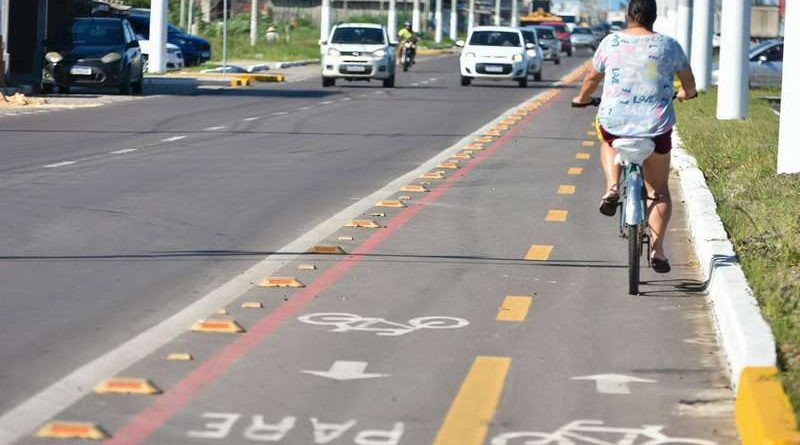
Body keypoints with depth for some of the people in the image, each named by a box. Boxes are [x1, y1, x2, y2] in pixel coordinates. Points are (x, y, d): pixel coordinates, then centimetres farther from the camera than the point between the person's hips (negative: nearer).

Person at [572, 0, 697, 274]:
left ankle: (612, 187, 12)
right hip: (656, 127, 0)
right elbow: (689, 83, 13)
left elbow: (592, 79, 12)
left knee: (608, 141, 38)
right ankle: (657, 248, 3)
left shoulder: (611, 43, 0)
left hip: (615, 122, 0)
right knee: (659, 190, 16)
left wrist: (582, 98, 32)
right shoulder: (668, 45, 1)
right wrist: (685, 94, 36)